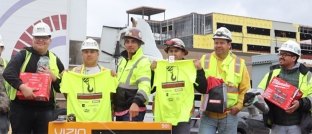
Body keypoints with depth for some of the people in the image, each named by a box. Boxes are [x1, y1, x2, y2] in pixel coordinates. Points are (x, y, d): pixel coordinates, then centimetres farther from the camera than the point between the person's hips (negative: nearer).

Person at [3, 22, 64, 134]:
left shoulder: (55, 60, 12)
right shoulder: (23, 55, 1)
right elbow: (8, 73, -14)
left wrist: (52, 77, -7)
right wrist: (23, 87, -28)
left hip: (45, 109, 3)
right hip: (21, 107, -3)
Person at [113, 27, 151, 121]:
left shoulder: (143, 62, -11)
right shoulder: (122, 60, 15)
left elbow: (145, 86, -25)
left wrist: (136, 103, -40)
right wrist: (113, 104, 25)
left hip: (134, 110, -8)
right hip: (119, 109, 8)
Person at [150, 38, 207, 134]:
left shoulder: (190, 68, 3)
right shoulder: (160, 68, 8)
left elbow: (203, 89, -3)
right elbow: (150, 89, 6)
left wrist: (200, 70, -10)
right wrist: (152, 71, -3)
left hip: (182, 117, -2)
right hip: (162, 117, 3)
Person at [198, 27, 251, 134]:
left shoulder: (239, 63, 4)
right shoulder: (205, 60, 5)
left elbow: (245, 89, 6)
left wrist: (239, 105, -4)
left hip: (229, 115, 1)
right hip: (208, 114, 0)